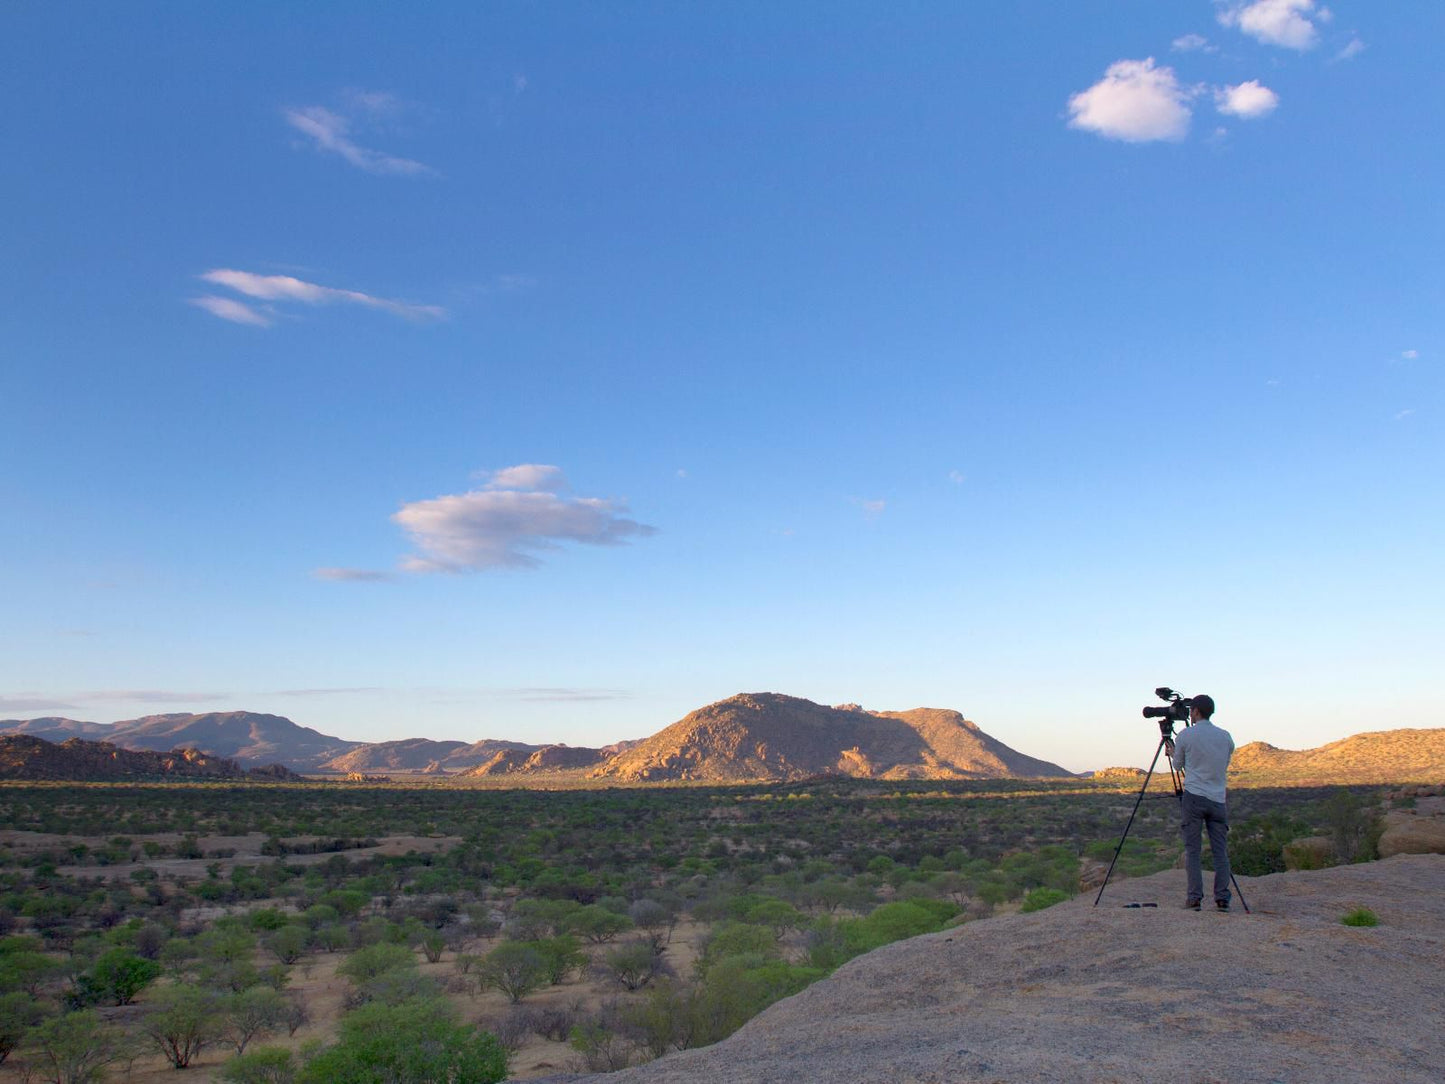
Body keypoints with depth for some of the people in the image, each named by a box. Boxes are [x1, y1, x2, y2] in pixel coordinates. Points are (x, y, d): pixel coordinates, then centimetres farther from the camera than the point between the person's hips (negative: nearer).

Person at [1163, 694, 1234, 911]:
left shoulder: (1185, 735, -2)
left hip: (1194, 798, -3)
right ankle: (1222, 897, 2)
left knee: (1192, 850, 1)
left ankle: (1194, 897, -2)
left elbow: (1178, 766, 9)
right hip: (1218, 799, 3)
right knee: (1220, 851, 6)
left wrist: (1172, 753, 32)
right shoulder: (1225, 737, 8)